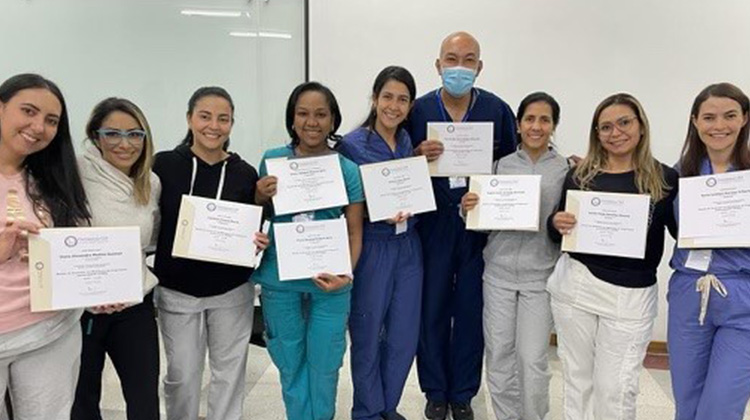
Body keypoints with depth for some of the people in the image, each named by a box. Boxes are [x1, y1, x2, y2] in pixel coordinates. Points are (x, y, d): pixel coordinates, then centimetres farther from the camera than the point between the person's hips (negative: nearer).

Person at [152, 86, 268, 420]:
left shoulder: (245, 173, -3)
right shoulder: (164, 165, -7)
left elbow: (256, 230, 5)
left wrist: (259, 242, -16)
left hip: (232, 291, 1)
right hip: (177, 291, -1)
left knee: (229, 371, 14)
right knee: (182, 375, 12)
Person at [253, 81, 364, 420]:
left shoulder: (347, 169, -4)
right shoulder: (272, 160, -1)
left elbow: (354, 231, -2)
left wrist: (346, 274, -17)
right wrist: (262, 197, -13)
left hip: (328, 282, -1)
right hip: (280, 279, 1)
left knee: (324, 364, 13)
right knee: (290, 363, 16)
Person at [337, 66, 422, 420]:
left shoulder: (411, 142, 7)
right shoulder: (351, 145, -9)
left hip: (408, 247, 5)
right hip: (371, 249, -5)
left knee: (405, 336, 12)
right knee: (367, 337, 8)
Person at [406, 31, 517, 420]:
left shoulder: (498, 110, 0)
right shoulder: (419, 110, -1)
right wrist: (418, 156, -18)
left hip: (479, 224, 0)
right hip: (432, 224, 0)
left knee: (471, 310, 10)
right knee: (432, 308, 8)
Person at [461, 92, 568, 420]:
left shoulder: (566, 169, 0)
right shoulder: (501, 165, 5)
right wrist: (468, 209, -10)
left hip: (540, 276, -2)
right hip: (498, 272, 2)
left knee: (532, 360, 0)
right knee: (498, 355, 10)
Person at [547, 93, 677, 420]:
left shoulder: (665, 179, -2)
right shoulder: (579, 176, 2)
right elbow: (557, 233, 9)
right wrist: (556, 223, -12)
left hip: (630, 295, -1)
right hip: (575, 285, 2)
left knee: (616, 389, 5)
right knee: (576, 378, 13)